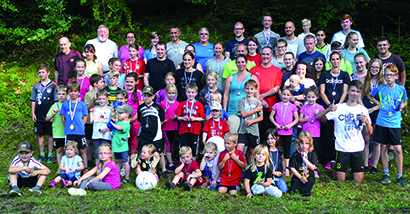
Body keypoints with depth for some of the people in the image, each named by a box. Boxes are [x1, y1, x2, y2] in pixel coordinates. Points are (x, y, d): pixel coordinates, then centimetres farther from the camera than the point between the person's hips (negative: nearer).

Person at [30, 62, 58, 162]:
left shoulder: (53, 85, -4)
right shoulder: (36, 86, 7)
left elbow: (56, 101, -3)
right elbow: (33, 101, 11)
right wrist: (33, 113, 4)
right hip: (38, 116, 4)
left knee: (50, 135, 3)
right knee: (40, 135, 11)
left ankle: (50, 154, 13)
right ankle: (42, 154, 21)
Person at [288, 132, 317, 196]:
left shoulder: (312, 155, 0)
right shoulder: (295, 155, -2)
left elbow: (312, 167, -8)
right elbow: (292, 168, -3)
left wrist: (305, 159, -18)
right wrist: (301, 177, -10)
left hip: (309, 178, 0)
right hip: (297, 178, 1)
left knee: (306, 193, -20)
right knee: (292, 192, -18)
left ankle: (307, 186, 14)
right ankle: (299, 187, 14)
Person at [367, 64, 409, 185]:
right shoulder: (380, 89, 2)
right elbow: (369, 95, 20)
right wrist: (377, 103, 5)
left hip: (395, 124, -1)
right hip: (381, 123, 1)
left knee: (398, 149, -4)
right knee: (383, 148, 6)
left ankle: (400, 176, 8)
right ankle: (386, 174, 19)